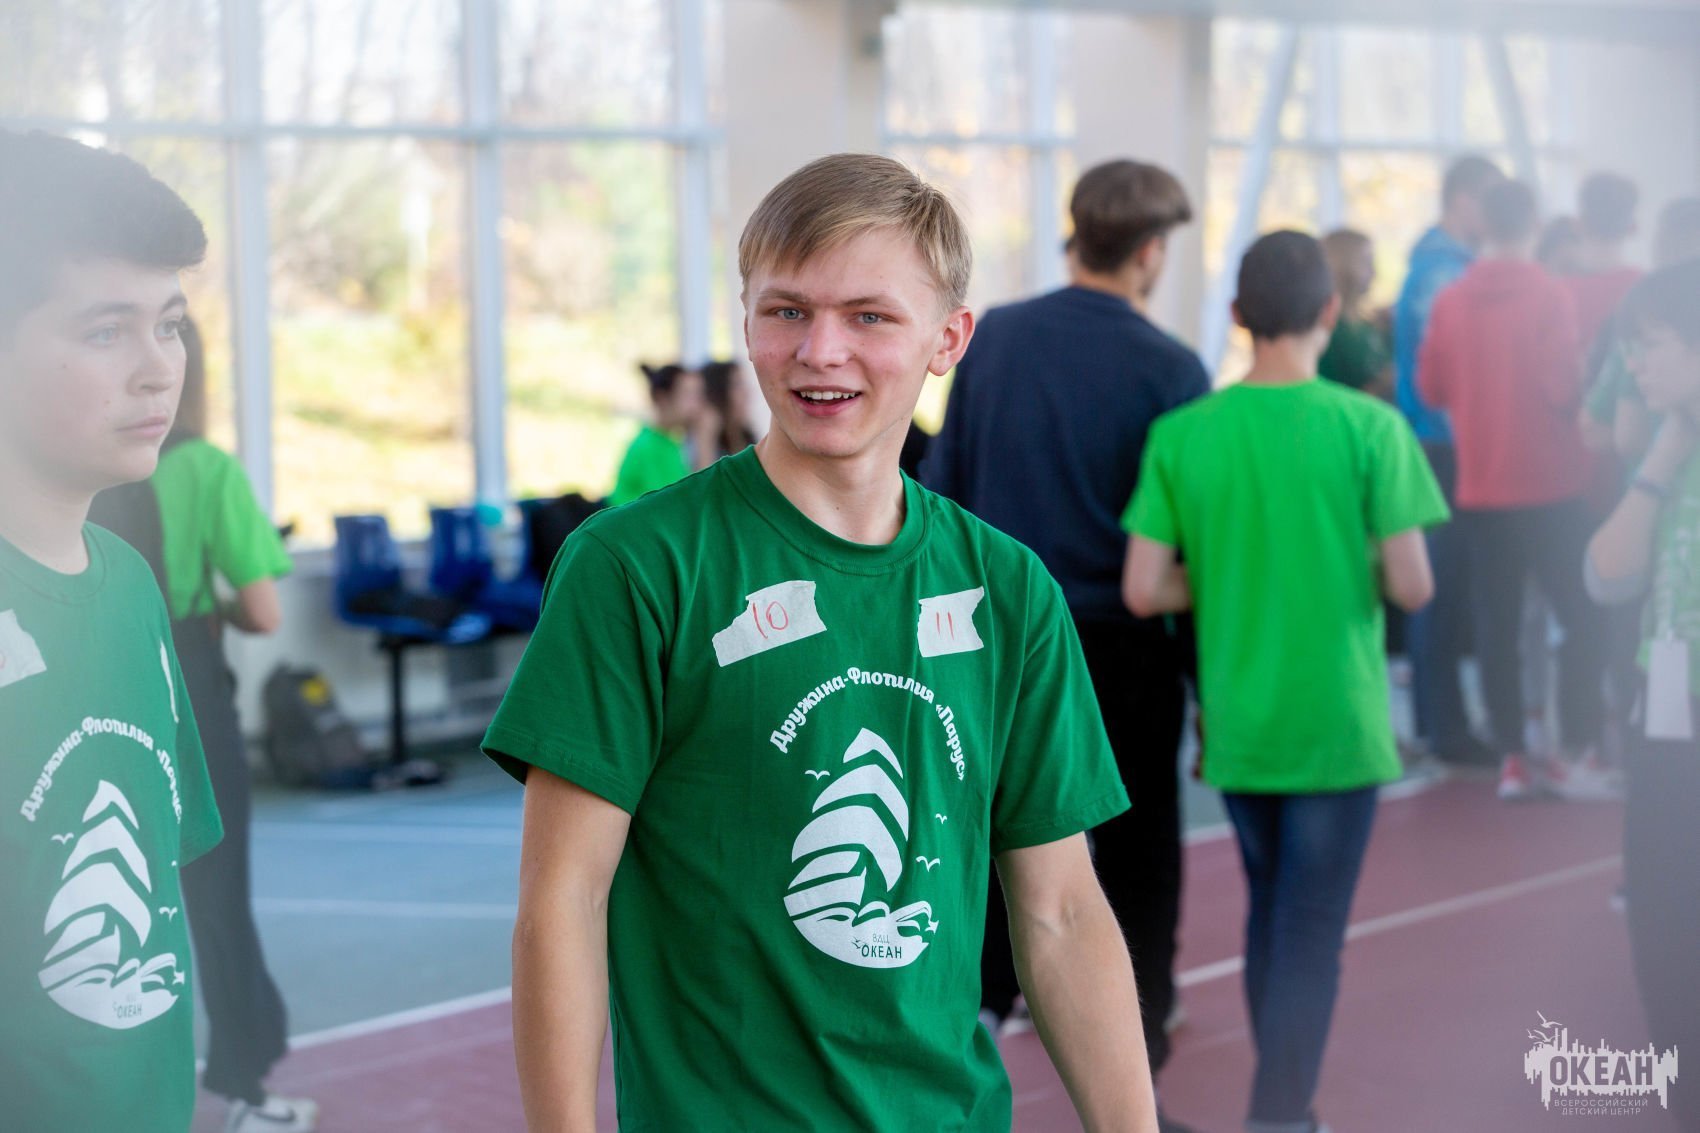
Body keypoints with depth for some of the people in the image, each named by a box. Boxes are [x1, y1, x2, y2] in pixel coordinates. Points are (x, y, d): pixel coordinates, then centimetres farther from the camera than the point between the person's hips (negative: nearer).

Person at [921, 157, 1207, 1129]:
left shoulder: (989, 339, 1)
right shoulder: (1171, 370, -9)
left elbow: (941, 492, 5)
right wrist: (1208, 682, 1)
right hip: (1122, 650, -3)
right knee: (1137, 867, 8)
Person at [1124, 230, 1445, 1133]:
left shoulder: (1182, 434, -4)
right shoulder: (1370, 429, -12)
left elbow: (1143, 590, -6)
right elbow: (1411, 586, -12)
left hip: (1236, 724, 4)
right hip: (1336, 724, -4)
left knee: (1268, 916, 21)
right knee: (1310, 940, 3)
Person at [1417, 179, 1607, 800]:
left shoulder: (1451, 301, 1)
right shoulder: (1548, 296, -12)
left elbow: (1431, 387, 6)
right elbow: (1563, 386, -18)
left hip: (1480, 487, 4)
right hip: (1550, 487, -4)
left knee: (1496, 622, 7)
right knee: (1582, 617, 4)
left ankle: (1512, 755, 8)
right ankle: (1577, 752, 0)